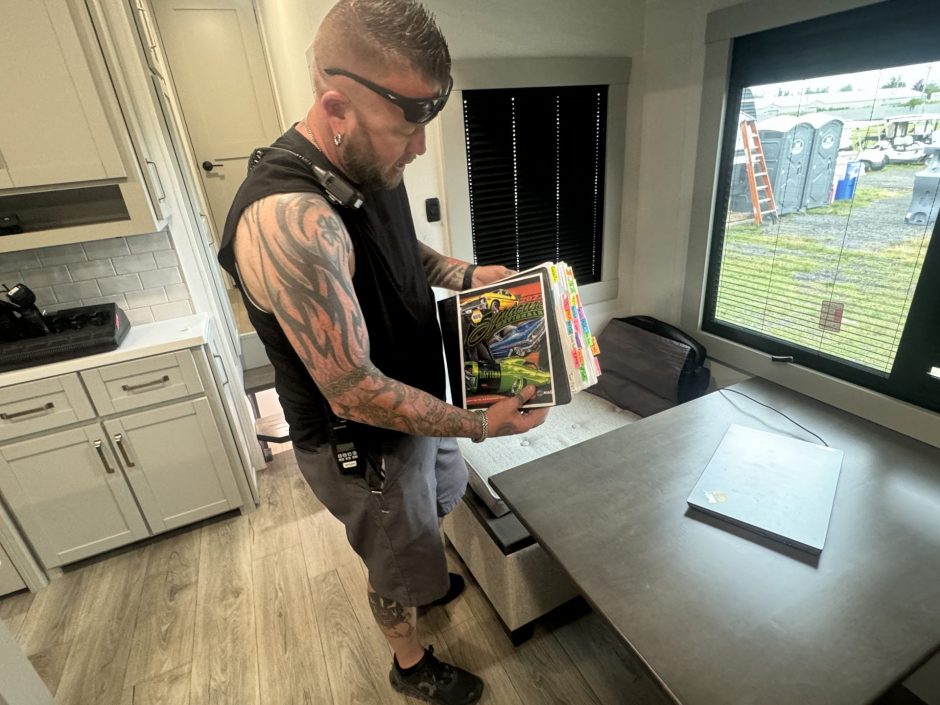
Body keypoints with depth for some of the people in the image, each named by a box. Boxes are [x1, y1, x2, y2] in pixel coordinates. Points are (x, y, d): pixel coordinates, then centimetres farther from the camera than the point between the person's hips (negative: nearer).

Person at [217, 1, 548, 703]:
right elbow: (358, 394, -31)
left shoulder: (373, 166, -7)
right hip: (364, 443, -8)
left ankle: (420, 578, 68)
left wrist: (467, 273, -4)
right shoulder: (287, 219, -36)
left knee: (438, 503, 34)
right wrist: (479, 424, -21)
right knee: (399, 565, 20)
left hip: (417, 402, 9)